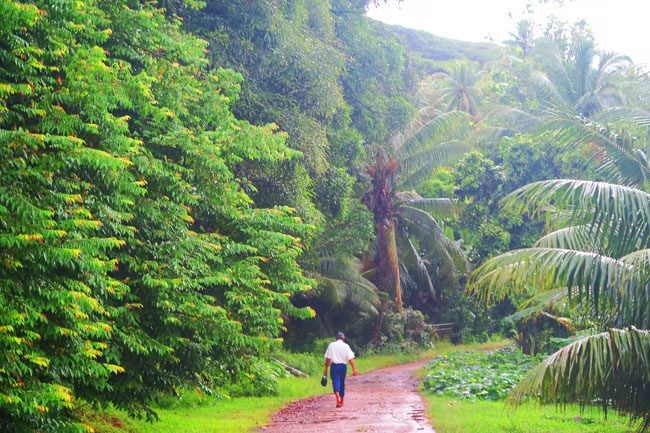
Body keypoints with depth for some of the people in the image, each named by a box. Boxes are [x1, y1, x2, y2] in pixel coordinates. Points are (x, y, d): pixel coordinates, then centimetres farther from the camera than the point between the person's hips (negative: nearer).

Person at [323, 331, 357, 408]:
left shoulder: (331, 345, -1)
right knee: (342, 383, 15)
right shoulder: (346, 346, 0)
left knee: (336, 382, -7)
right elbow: (350, 358, -6)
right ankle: (341, 401, 25)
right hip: (343, 366, 2)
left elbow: (328, 358, -4)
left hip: (334, 366, -2)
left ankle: (338, 399, -29)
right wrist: (354, 369, -4)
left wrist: (326, 368, 3)